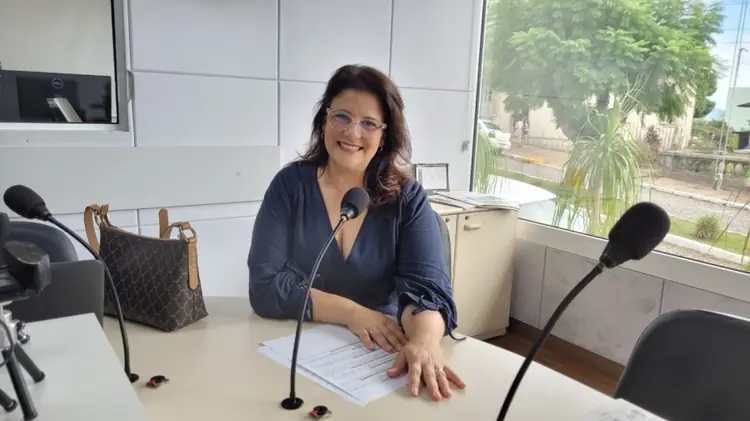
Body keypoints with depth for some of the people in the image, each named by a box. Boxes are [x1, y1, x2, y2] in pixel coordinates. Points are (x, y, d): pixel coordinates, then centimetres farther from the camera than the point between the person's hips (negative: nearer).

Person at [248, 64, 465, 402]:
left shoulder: (408, 199, -3)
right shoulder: (290, 185, -4)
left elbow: (427, 286, -15)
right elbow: (265, 285, -10)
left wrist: (424, 341, -35)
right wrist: (351, 312, -19)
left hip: (382, 356, 0)